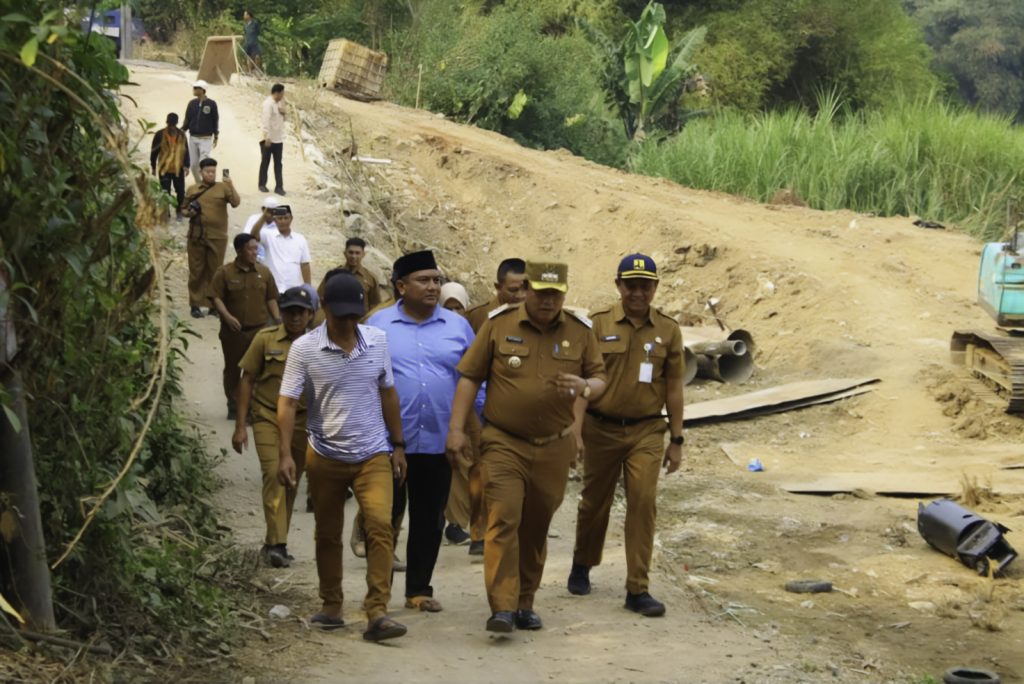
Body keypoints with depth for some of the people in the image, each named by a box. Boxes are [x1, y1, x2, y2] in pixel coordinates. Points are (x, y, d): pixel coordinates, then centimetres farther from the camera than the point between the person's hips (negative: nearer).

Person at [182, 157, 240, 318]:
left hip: (217, 237, -1)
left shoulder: (223, 187, 1)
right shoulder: (192, 190, 8)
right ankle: (195, 305, 11)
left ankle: (214, 305, 13)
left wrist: (231, 187, -26)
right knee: (196, 271, 5)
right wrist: (189, 212, -6)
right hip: (196, 236, 1)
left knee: (215, 271, 5)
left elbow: (236, 203, -12)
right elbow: (183, 209, 16)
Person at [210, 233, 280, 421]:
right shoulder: (224, 272, -4)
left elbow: (270, 298, 11)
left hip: (259, 330, 2)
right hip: (233, 331, -2)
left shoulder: (264, 272, 6)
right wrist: (227, 316, -22)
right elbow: (216, 297, -8)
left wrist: (277, 317, -2)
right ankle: (234, 406, 21)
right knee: (232, 370, 9)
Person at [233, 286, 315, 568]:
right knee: (274, 474, -17)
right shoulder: (265, 339, -3)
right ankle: (277, 544, -19)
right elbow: (247, 380, 1)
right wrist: (240, 426, -3)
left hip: (302, 420, 3)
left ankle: (274, 543, 20)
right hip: (268, 416, -3)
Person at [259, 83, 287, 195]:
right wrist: (267, 137, -26)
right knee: (265, 162, 7)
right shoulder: (268, 103, -17)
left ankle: (279, 186, 6)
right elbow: (266, 121, -22)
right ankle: (262, 185, 18)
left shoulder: (279, 103, 9)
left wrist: (284, 109, -5)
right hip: (269, 139, -7)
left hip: (278, 139, 7)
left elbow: (285, 115, 18)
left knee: (278, 164, 5)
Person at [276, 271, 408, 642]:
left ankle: (377, 613, -15)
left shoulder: (377, 341, 0)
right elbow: (287, 402, -9)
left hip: (373, 455, 1)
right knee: (327, 536, 11)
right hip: (325, 456, 0)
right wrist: (285, 454, -18)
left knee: (380, 526, -15)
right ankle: (331, 607, 28)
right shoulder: (304, 348, -8)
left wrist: (398, 445, 11)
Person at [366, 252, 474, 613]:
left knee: (429, 518, 9)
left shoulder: (458, 326, 7)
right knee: (383, 516, 4)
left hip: (439, 440, 2)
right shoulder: (378, 325, 1)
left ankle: (419, 588, 22)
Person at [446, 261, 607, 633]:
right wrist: (456, 429, -5)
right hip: (503, 443, -2)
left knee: (536, 529, 10)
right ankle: (502, 609, -14)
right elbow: (470, 377, 1)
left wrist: (584, 386, -14)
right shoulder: (498, 323, -2)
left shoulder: (580, 331, 4)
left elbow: (599, 379, 11)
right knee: (503, 521, -13)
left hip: (554, 448, 3)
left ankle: (525, 604, 22)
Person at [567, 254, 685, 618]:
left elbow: (673, 387, 6)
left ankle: (637, 590, -2)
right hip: (601, 428, 0)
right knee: (594, 502, 13)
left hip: (646, 431, 1)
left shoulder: (668, 330, 2)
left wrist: (676, 440, 5)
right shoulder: (599, 324, -4)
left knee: (643, 504, -7)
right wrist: (575, 431, -10)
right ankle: (582, 566, 37)